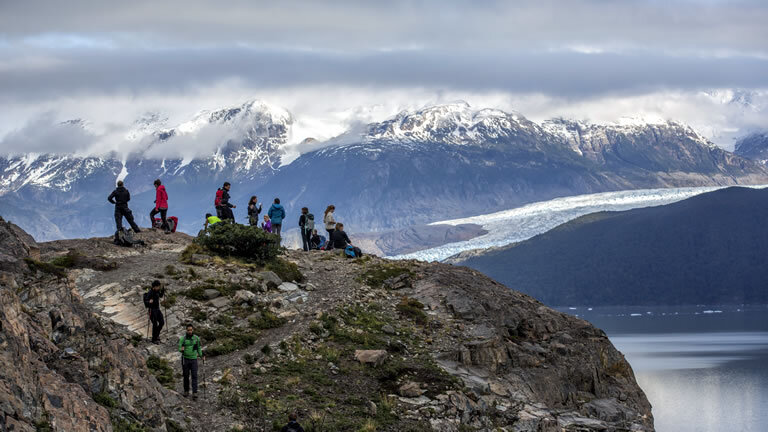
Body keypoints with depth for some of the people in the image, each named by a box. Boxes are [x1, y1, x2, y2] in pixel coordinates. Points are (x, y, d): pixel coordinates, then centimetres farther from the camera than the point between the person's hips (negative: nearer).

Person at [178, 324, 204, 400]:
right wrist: (181, 349, -30)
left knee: (194, 376, -7)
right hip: (185, 359, -1)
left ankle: (194, 393, -10)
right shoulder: (182, 338, -6)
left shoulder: (196, 338, 1)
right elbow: (179, 349, -7)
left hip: (194, 359, 1)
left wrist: (202, 356, 8)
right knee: (186, 376, 7)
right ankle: (186, 391, 23)